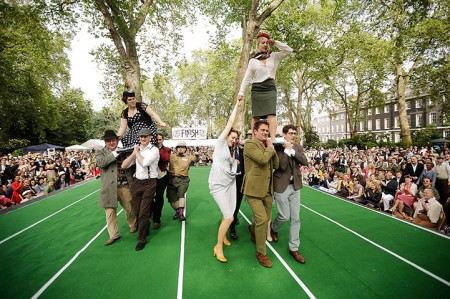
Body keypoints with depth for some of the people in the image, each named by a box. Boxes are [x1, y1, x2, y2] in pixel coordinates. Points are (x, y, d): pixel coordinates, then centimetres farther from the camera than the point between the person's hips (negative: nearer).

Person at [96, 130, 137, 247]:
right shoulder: (100, 152, 6)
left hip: (125, 185, 2)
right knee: (110, 211, 3)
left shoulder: (124, 151, 11)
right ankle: (114, 235, 18)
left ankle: (133, 225, 38)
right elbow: (100, 163, -17)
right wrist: (115, 154, -17)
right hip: (109, 187, -1)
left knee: (130, 208, 12)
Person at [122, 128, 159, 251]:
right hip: (137, 182, 5)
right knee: (136, 211, 15)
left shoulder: (154, 150, -8)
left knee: (143, 213, -1)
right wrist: (134, 153, -6)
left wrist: (137, 152, -8)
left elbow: (144, 163, -22)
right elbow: (124, 165, 4)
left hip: (149, 183, -5)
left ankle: (142, 239, 17)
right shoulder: (137, 149, 7)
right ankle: (145, 229, 42)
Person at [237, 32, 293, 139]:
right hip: (256, 89, 0)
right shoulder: (253, 61, 11)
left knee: (271, 114, -15)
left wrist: (275, 42, 6)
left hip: (270, 88, 0)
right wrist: (241, 92, -4)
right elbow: (247, 78, 6)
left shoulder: (274, 57, 14)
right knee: (256, 116, -2)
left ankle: (273, 139, -24)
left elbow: (289, 50, 7)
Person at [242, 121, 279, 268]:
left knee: (266, 218, 17)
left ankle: (252, 228, 51)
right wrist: (270, 148, -8)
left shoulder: (267, 146, 15)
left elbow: (276, 165, 10)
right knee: (262, 219, -11)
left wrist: (272, 148, -1)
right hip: (254, 189, -8)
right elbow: (262, 159, -27)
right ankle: (261, 253, 9)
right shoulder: (250, 144, -11)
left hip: (267, 189, 8)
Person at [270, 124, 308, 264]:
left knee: (295, 218, 7)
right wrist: (287, 149, -20)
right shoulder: (278, 147, -10)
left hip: (295, 185, 5)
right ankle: (273, 228, 37)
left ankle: (294, 248, 20)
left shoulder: (298, 147, 6)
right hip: (282, 186, -5)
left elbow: (304, 162, -10)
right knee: (284, 216, 2)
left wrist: (292, 149, -16)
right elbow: (281, 166, -21)